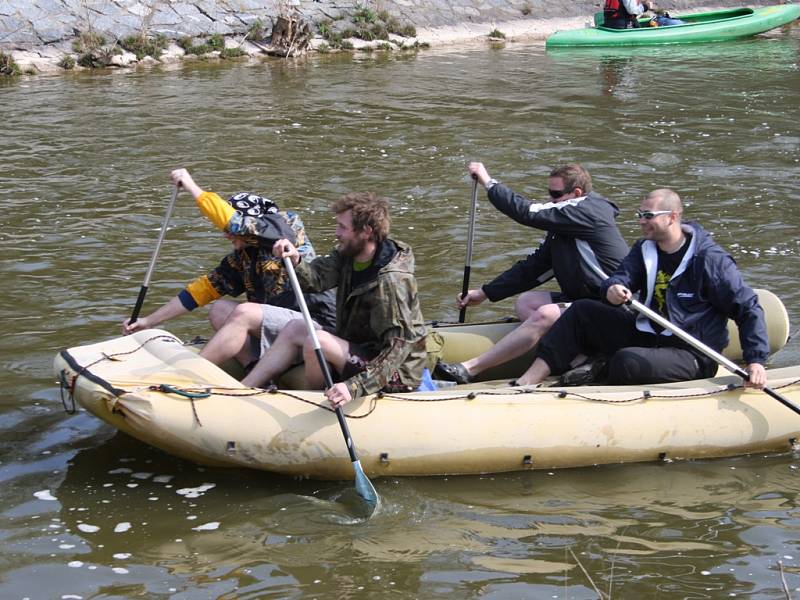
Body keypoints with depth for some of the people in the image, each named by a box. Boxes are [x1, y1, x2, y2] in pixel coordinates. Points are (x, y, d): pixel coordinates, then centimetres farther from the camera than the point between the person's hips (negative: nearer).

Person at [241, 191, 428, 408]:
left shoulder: (392, 281, -27)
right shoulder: (349, 253, 0)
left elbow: (397, 349, -30)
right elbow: (315, 278, -12)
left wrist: (355, 387, -39)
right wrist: (295, 261, -34)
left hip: (397, 376, -9)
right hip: (363, 353, 9)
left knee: (317, 341, -24)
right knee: (295, 328, 5)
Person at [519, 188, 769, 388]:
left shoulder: (710, 260, -14)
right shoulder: (644, 249, 7)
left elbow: (749, 309, -13)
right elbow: (620, 277, -5)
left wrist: (756, 361, -21)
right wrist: (613, 290, -31)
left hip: (691, 356, -7)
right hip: (644, 335, 7)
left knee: (626, 361, -34)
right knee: (582, 311, -4)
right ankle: (528, 382, -12)